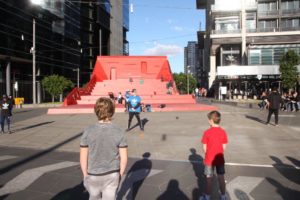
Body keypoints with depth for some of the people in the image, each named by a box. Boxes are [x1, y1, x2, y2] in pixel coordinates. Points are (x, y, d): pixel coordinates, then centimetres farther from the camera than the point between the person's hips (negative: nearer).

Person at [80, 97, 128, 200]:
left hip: (93, 175, 1)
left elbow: (83, 158, -10)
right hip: (112, 175, 0)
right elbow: (124, 158, -11)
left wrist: (85, 175, 5)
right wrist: (120, 174, 5)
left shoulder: (88, 131, -16)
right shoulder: (119, 132, -15)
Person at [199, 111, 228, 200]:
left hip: (209, 159, -3)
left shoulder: (207, 132, -16)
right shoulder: (223, 132, -6)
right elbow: (224, 147, 1)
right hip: (220, 159, 3)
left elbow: (204, 148, -9)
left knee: (209, 178, 10)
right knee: (221, 178, 15)